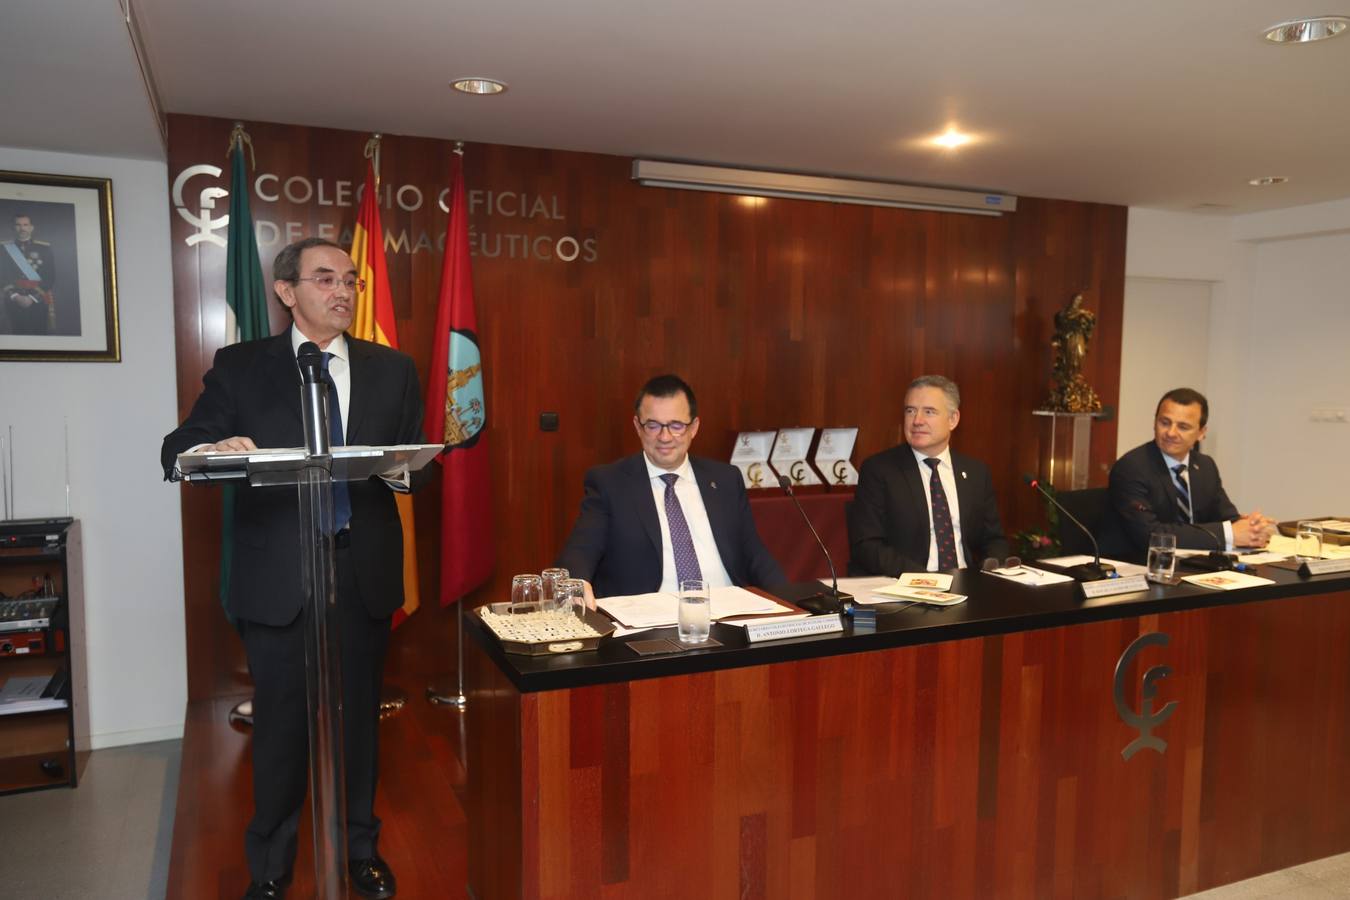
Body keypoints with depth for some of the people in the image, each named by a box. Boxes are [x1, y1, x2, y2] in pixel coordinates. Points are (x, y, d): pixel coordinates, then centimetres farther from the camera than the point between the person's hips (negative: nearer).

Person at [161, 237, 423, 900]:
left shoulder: (391, 369, 8)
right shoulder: (240, 367, 3)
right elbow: (177, 450, 0)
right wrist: (218, 450, -23)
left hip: (363, 572, 2)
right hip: (277, 576, -1)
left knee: (358, 714, 13)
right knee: (281, 720, 8)